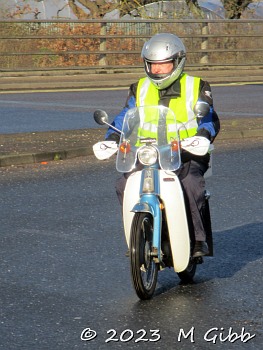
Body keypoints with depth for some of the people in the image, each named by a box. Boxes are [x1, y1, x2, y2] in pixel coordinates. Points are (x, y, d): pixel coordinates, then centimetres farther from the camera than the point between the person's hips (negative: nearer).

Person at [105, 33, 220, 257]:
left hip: (187, 156, -3)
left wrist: (203, 134, -23)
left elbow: (210, 119, 0)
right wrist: (113, 136, -10)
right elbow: (125, 118, 11)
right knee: (124, 185, -22)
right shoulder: (140, 90, 16)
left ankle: (199, 238, -22)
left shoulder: (196, 88, 8)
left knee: (190, 181, -35)